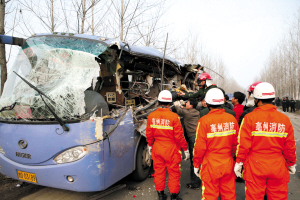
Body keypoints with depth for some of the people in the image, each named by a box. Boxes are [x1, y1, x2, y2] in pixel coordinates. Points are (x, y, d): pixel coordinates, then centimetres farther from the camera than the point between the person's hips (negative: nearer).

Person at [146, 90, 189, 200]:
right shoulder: (174, 117, -18)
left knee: (159, 171, 17)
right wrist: (185, 149, -2)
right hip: (171, 149, -3)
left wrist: (150, 145, 18)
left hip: (157, 149, 4)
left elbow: (149, 134, 2)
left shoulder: (151, 116, -6)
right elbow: (179, 136, -14)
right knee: (173, 172, 13)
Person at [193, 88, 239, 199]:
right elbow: (236, 143, 5)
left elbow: (200, 147, -13)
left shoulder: (204, 121, -16)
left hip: (210, 165, -3)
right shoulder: (232, 119, -4)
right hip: (228, 163, 4)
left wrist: (196, 164, 1)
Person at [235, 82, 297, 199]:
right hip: (278, 168, 3)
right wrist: (291, 164, 18)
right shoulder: (285, 119, -3)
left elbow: (243, 144, -12)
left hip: (255, 167, -2)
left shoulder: (250, 117, -13)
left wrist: (239, 162, 0)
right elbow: (290, 147, 3)